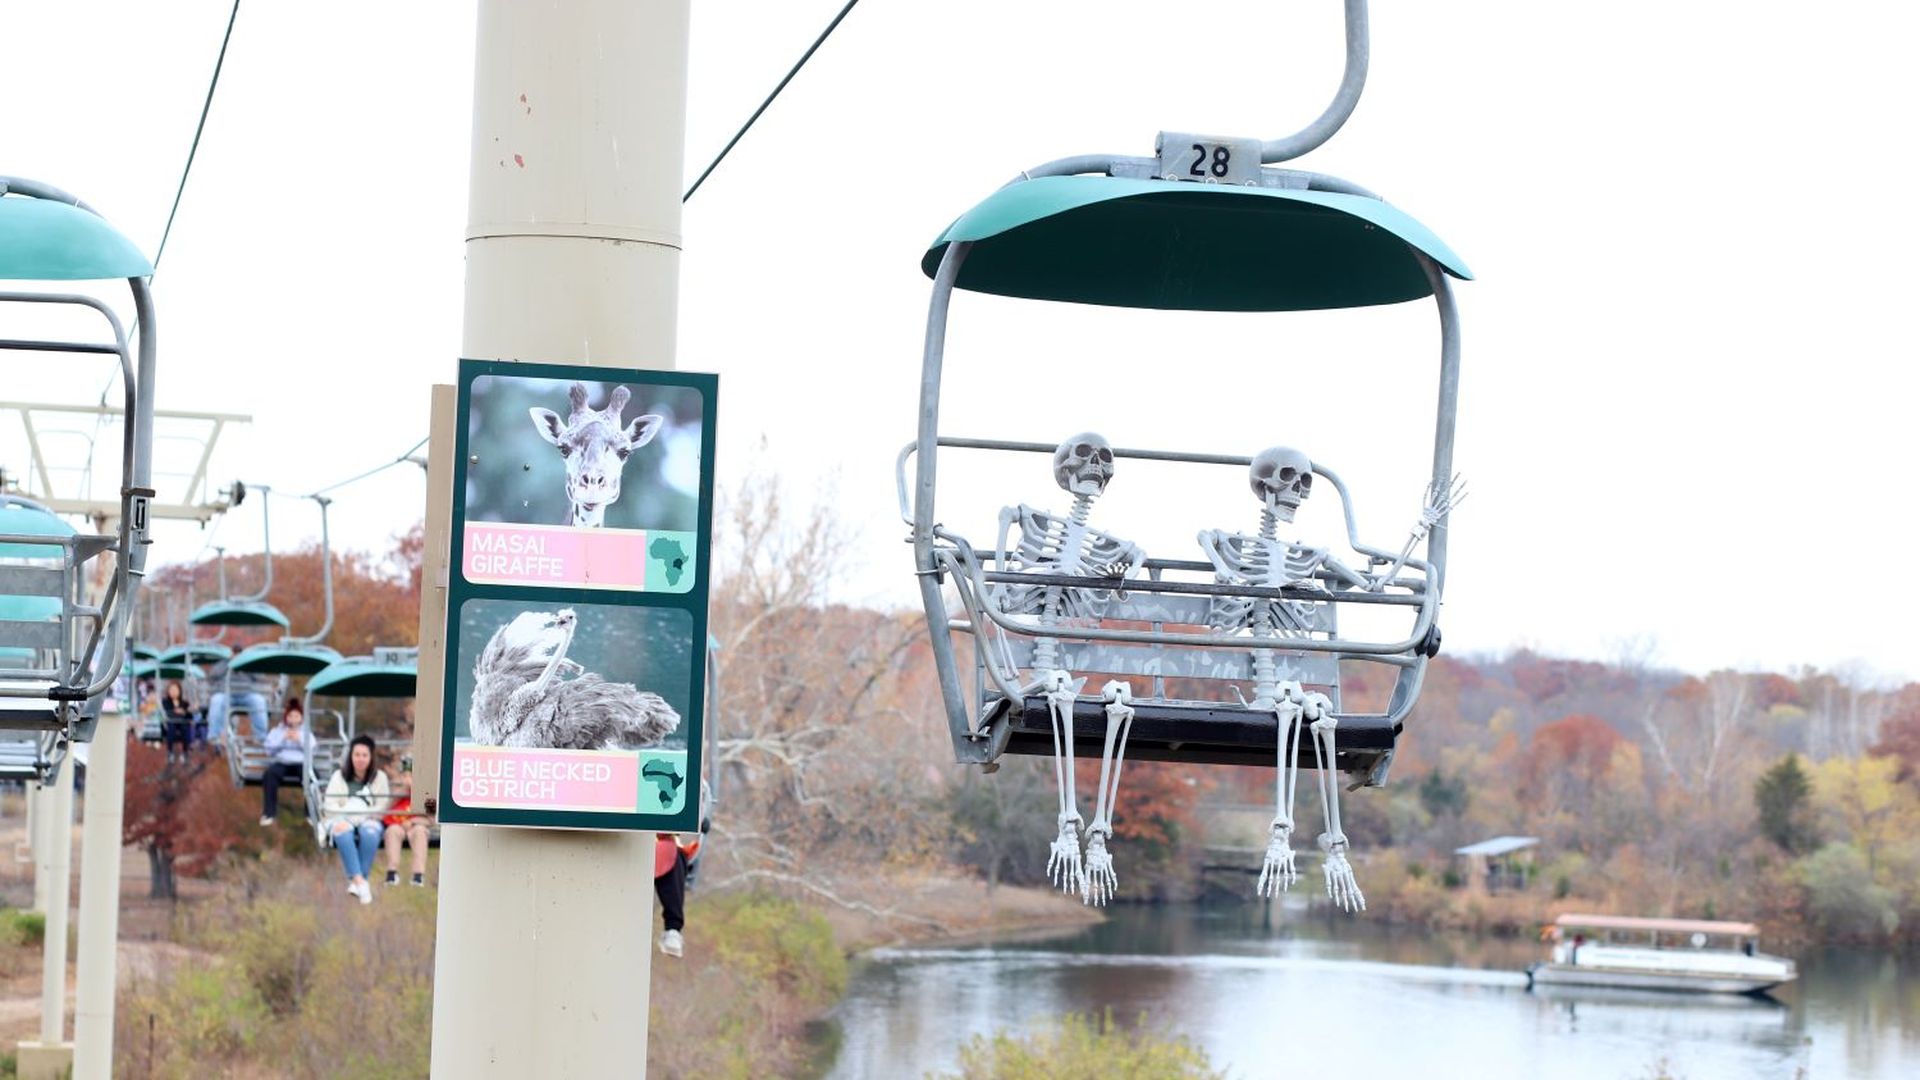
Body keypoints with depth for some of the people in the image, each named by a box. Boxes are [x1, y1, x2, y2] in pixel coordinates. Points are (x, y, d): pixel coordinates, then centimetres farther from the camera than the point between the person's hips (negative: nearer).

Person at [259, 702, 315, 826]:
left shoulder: (306, 733, 18)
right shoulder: (276, 731, 16)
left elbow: (311, 750, 4)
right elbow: (270, 749, 3)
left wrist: (299, 739, -9)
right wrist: (283, 739, -7)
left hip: (301, 763, 0)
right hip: (281, 763, 0)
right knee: (269, 773, -36)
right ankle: (269, 813, -33)